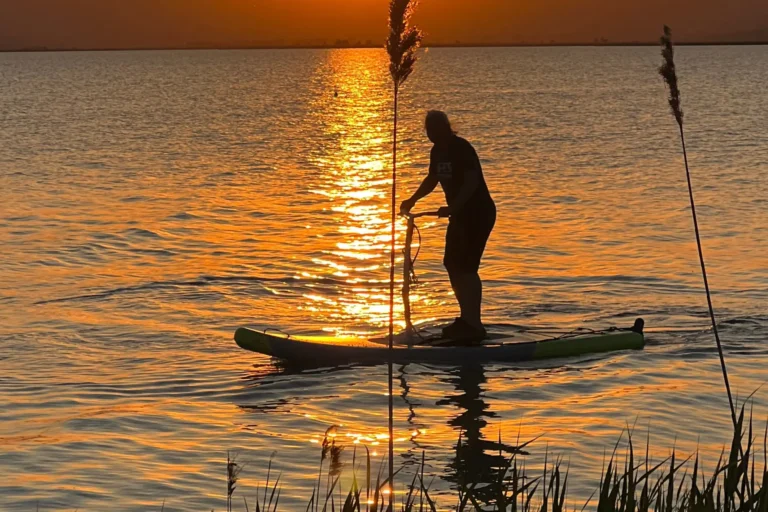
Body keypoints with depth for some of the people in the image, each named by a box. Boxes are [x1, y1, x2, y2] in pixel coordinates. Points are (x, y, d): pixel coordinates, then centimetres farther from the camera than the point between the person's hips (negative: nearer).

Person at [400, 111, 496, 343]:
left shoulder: (462, 149, -18)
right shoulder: (438, 151, 9)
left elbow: (472, 182, -29)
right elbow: (432, 179, 25)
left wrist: (452, 207, -38)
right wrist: (413, 200, 18)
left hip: (479, 213, -10)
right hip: (461, 213, 10)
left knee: (466, 266, -14)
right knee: (452, 264, 11)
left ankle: (474, 325, -12)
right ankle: (467, 318, 21)